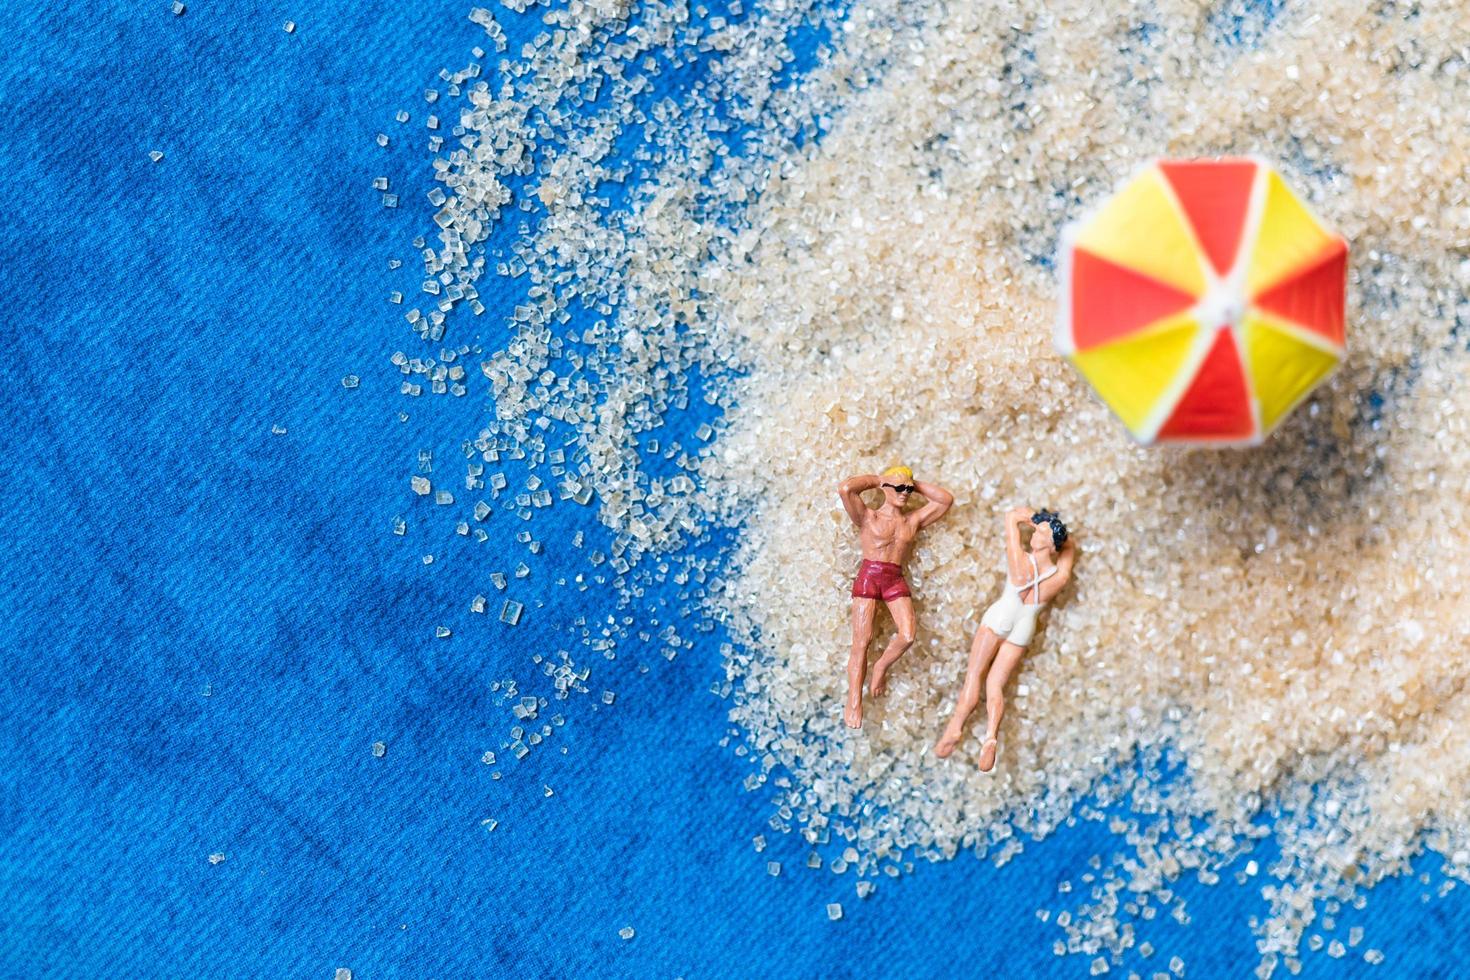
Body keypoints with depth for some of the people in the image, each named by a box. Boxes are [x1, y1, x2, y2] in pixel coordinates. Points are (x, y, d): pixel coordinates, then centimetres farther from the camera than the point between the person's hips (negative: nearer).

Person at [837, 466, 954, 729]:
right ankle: (854, 704, -8)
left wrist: (916, 485, 14)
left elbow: (946, 499, 14)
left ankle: (881, 666, 17)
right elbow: (846, 489, -11)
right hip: (868, 576, -3)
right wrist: (876, 480, 4)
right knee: (862, 640, -10)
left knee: (907, 635, -15)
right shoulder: (867, 517, 4)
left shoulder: (913, 520, 15)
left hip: (896, 580, 4)